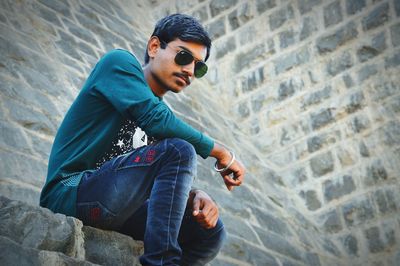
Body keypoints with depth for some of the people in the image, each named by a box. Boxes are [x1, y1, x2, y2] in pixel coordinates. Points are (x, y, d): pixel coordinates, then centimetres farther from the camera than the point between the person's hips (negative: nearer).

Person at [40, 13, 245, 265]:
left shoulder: (164, 110, 18)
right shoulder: (120, 62, -2)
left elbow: (169, 182, 14)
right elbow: (153, 117, -20)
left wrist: (195, 195, -9)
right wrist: (221, 152, -12)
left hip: (117, 208, 8)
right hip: (71, 192, -8)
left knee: (211, 232, 0)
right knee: (179, 151, -23)